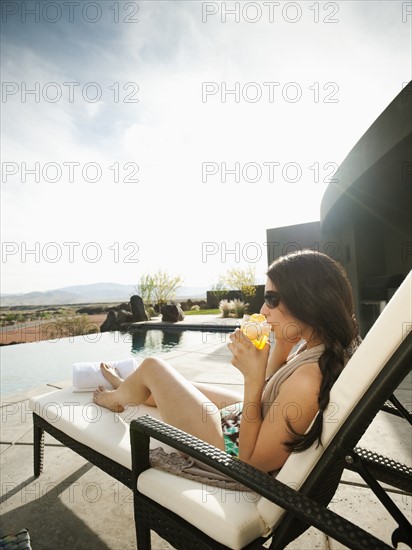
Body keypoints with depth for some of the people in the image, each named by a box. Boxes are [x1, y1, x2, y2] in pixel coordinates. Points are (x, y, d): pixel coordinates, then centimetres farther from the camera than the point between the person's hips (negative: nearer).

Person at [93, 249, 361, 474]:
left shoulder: (306, 378, -36)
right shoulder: (319, 347, -10)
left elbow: (252, 460, -24)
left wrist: (253, 378, -31)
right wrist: (282, 343, -8)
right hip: (251, 421, 8)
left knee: (152, 367, 4)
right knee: (178, 385, 23)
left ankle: (117, 398, 39)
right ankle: (127, 390, 57)